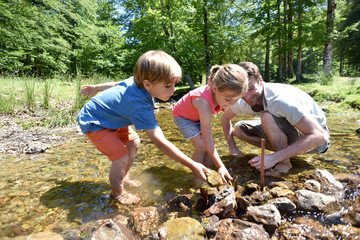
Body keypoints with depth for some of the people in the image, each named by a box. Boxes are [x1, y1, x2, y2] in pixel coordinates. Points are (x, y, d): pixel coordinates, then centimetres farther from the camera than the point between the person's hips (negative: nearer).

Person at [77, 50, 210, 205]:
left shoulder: (136, 81, -13)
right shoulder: (141, 106, -40)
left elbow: (118, 84, 6)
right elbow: (160, 142, -42)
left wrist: (96, 88, 25)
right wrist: (193, 165, -38)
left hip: (109, 117, 9)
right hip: (93, 123, -9)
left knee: (134, 142, 10)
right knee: (121, 157, -17)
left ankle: (124, 178, 30)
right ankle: (117, 193, 12)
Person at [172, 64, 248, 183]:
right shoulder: (204, 102, -45)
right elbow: (207, 140, -41)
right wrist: (220, 166, -41)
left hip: (197, 116, 7)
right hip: (182, 116, -6)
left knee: (209, 145, -4)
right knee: (202, 145, -19)